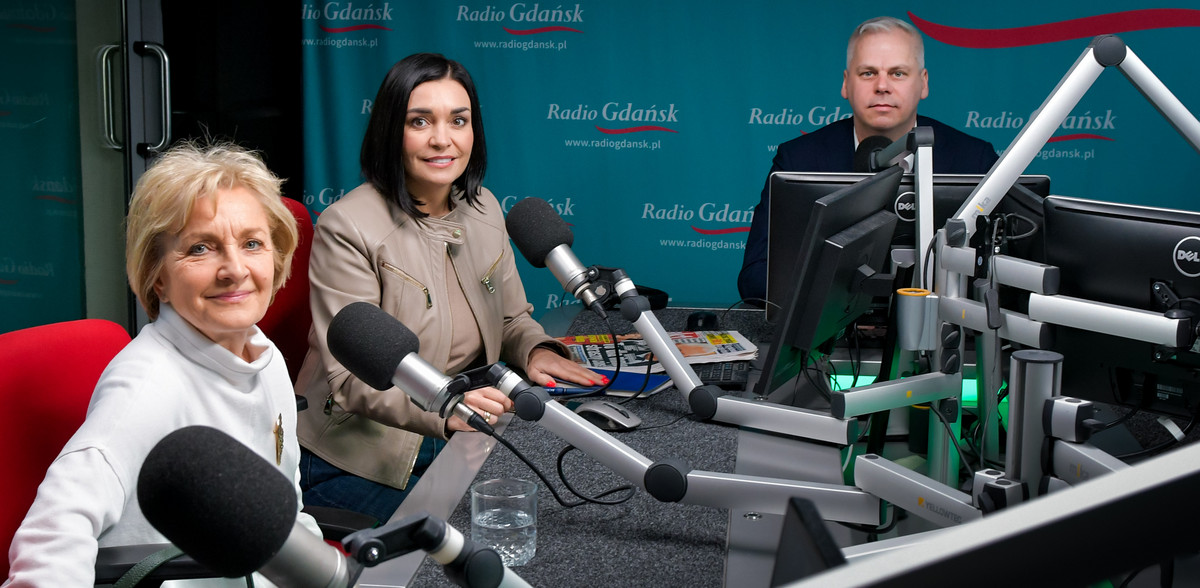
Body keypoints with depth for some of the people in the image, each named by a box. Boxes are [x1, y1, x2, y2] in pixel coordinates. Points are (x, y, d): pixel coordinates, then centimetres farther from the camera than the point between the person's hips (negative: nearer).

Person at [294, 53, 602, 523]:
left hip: (455, 447, 6)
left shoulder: (482, 207, 3)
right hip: (359, 462, -6)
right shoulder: (348, 228, -19)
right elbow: (351, 378, -23)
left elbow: (511, 317, 14)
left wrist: (536, 349, -11)